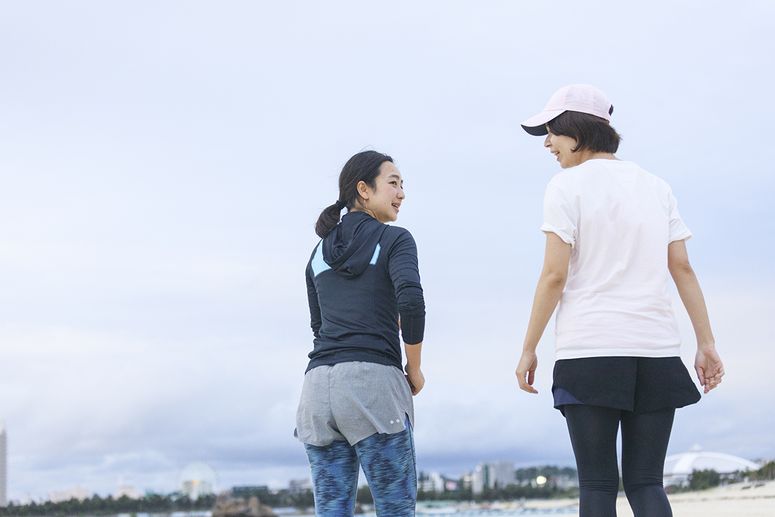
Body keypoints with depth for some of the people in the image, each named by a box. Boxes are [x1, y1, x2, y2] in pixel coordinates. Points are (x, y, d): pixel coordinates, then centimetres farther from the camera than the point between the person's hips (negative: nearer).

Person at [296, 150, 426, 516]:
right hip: (374, 381, -5)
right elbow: (411, 301, -14)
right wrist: (415, 371, -2)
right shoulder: (394, 239, 2)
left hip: (320, 385, 6)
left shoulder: (318, 253, 20)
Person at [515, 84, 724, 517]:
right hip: (657, 350, 4)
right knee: (646, 482, 6)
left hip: (589, 351, -4)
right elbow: (682, 268, 8)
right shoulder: (655, 186, 14)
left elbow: (555, 276, -7)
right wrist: (707, 344, 7)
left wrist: (529, 349, -2)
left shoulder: (568, 186, -1)